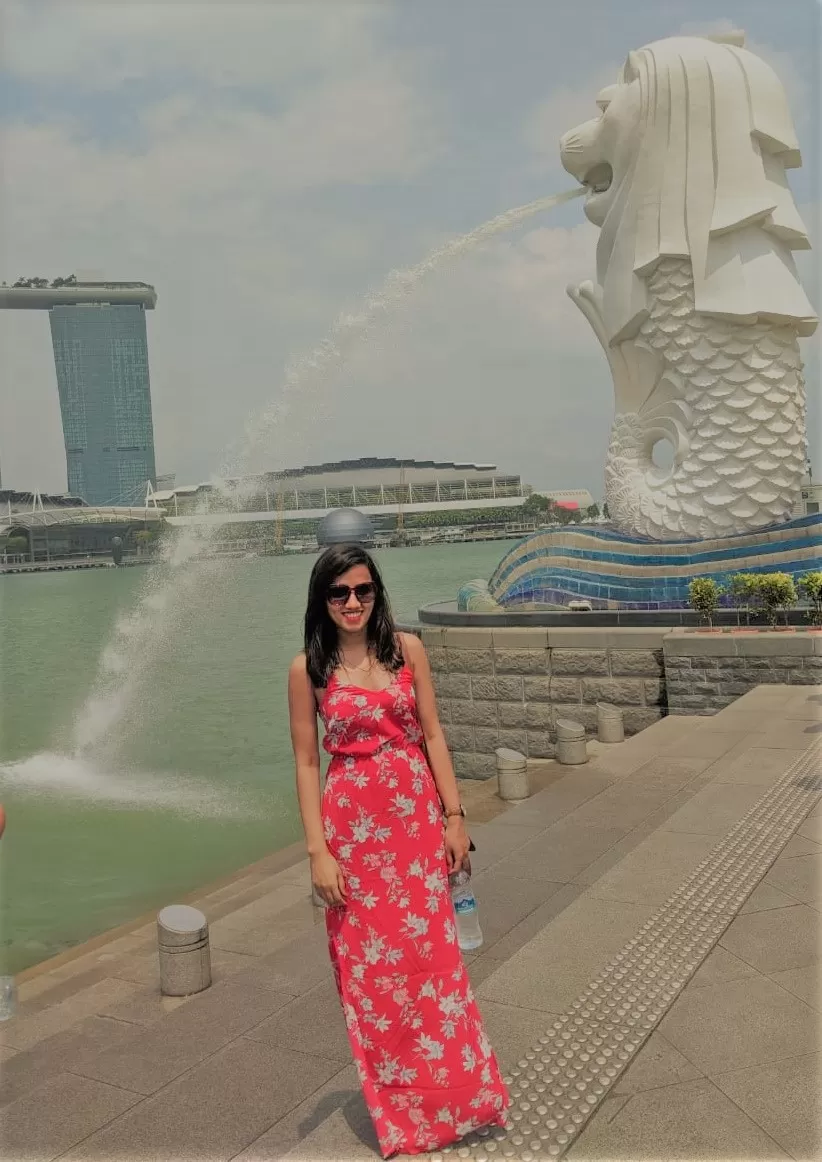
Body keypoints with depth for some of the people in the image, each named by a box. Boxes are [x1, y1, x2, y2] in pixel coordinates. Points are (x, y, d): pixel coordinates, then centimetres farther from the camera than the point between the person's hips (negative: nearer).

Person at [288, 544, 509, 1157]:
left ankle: (454, 1094, 30)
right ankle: (399, 1109, 30)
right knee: (370, 965, 9)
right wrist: (318, 850, -6)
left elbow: (433, 734, 2)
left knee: (432, 954, 8)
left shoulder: (406, 648, 0)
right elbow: (307, 761, -2)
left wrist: (454, 815, -2)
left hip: (418, 817, 1)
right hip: (353, 823, -1)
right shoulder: (308, 668, -3)